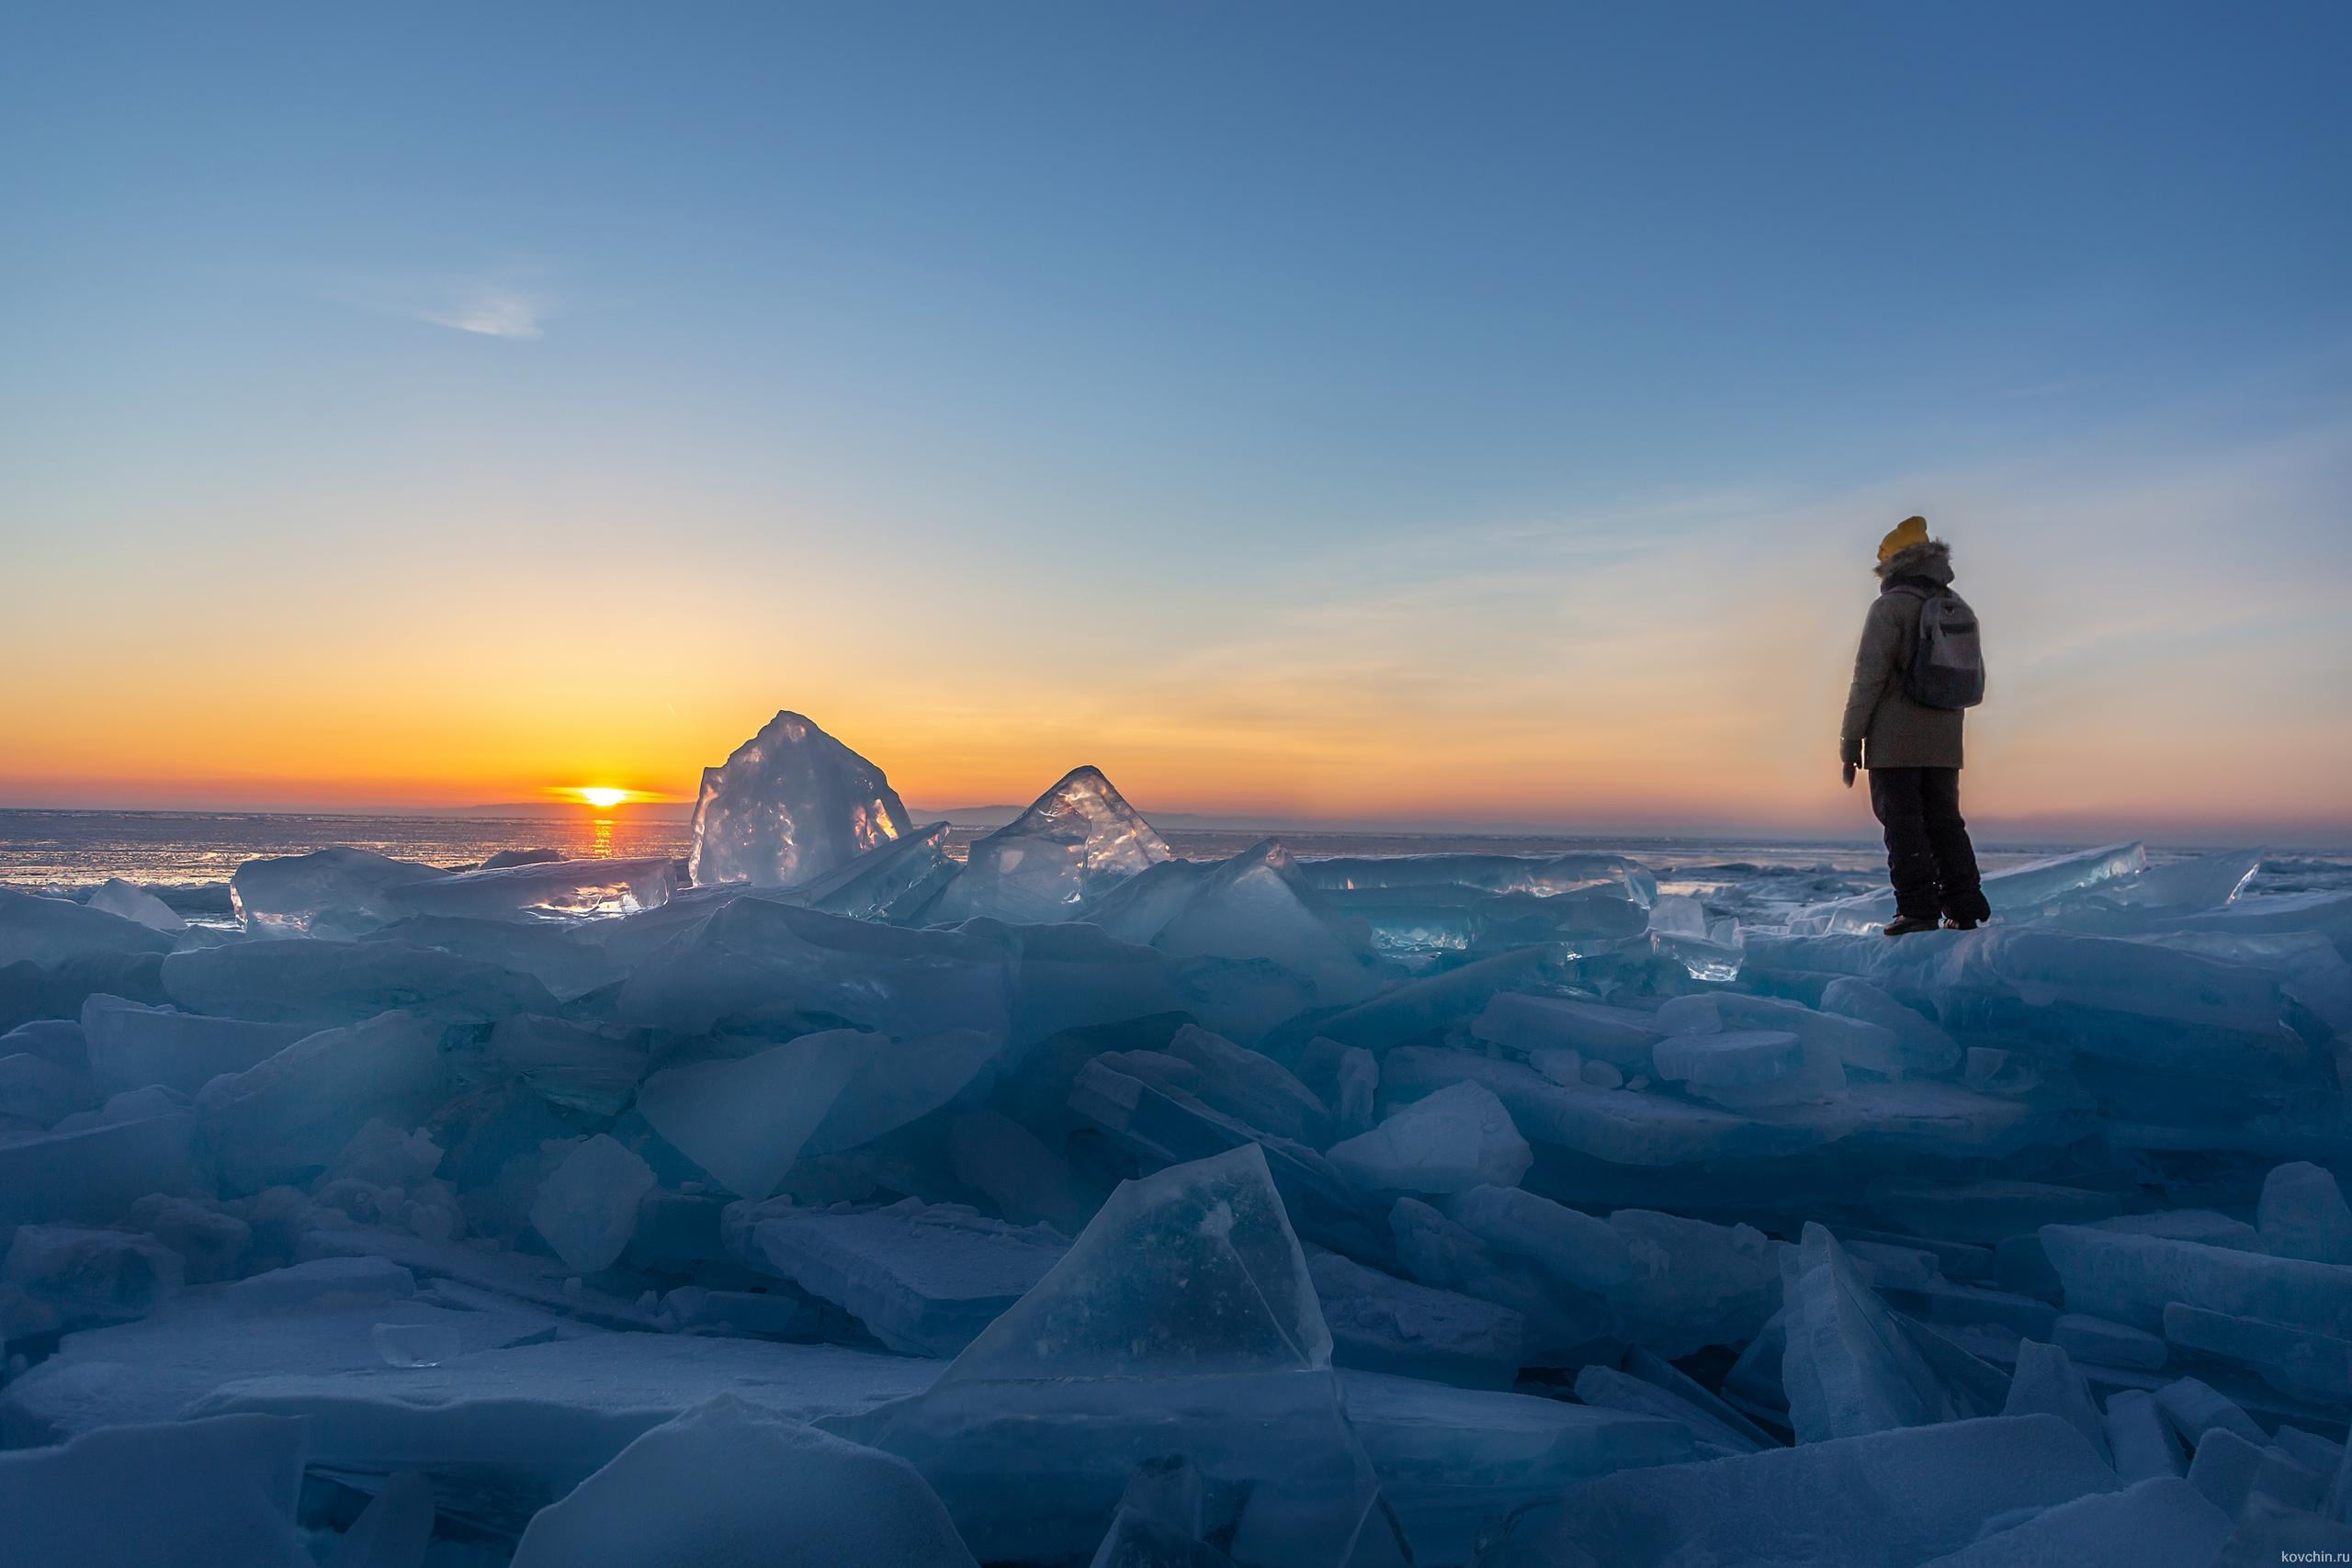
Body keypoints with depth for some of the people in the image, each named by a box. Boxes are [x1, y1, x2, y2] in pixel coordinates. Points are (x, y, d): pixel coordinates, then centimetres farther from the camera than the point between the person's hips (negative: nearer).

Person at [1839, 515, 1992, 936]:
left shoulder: (1891, 606, -9)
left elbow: (1869, 676, -14)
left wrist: (1850, 738, -10)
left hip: (1894, 742, -7)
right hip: (1944, 743, 7)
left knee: (1903, 824, -4)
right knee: (1944, 823, 12)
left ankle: (1918, 910, -7)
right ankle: (1965, 909, 13)